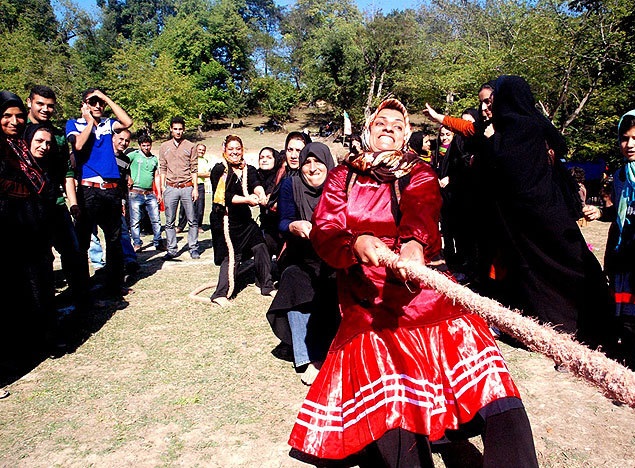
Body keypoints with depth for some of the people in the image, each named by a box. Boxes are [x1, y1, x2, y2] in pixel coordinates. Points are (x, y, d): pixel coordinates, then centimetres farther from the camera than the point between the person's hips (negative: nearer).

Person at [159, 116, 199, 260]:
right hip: (170, 188, 2)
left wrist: (195, 188, -3)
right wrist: (162, 187, 5)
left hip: (187, 187, -2)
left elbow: (194, 169, 4)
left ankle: (193, 248, 8)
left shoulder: (190, 146, 6)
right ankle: (172, 250, 11)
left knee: (192, 220, 0)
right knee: (169, 222, 4)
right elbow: (162, 169, 12)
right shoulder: (164, 147, 12)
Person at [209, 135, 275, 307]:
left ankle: (266, 286, 16)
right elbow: (225, 196, -17)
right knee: (232, 255, -7)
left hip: (245, 219, 5)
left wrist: (260, 192, -37)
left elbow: (255, 183, -14)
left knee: (260, 247, 1)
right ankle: (220, 294, 5)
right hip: (224, 220, -5)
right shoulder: (219, 170, -6)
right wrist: (247, 199, -28)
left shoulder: (249, 170, 7)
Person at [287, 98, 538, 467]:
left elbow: (421, 209, -10)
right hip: (368, 296, 0)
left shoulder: (420, 173, 14)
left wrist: (414, 244, -33)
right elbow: (324, 232, 1)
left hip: (422, 283, 1)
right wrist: (355, 243, -22)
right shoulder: (343, 177, 15)